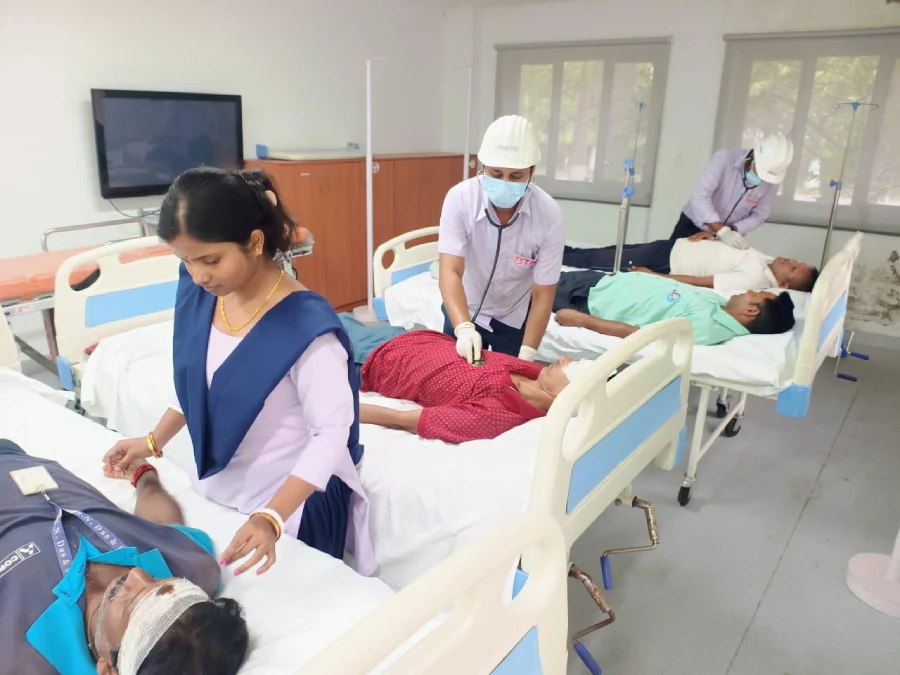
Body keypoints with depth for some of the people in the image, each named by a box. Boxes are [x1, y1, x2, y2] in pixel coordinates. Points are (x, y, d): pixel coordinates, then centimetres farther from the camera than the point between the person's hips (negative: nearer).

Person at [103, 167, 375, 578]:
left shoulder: (305, 325, -30)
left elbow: (332, 432, -28)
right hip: (214, 493, 7)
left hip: (292, 504, -6)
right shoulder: (196, 295, -8)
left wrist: (270, 517, -36)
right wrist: (155, 441, 5)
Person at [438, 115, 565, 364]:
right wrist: (464, 328, -46)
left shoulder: (549, 214, -25)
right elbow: (450, 271, -31)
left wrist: (525, 357, -26)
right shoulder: (459, 198, -25)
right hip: (464, 310, 1)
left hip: (515, 317, 0)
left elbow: (543, 294, -20)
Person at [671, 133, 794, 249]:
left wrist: (732, 230, -25)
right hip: (693, 225, -2)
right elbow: (700, 197, -29)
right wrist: (723, 231, -39)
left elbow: (759, 215, -5)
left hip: (728, 236, 2)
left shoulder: (772, 180, -12)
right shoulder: (725, 158, -22)